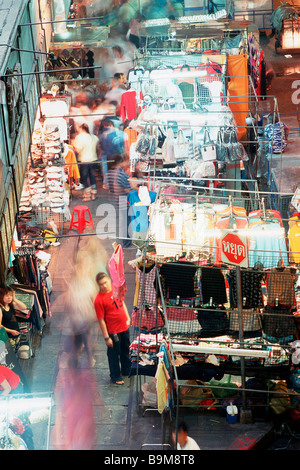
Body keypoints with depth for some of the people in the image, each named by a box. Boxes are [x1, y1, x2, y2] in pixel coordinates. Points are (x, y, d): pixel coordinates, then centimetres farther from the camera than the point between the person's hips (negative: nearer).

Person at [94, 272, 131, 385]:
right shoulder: (99, 300, -22)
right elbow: (101, 320, -19)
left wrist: (128, 318, 11)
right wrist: (106, 337, -17)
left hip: (124, 327, 7)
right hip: (113, 331, -7)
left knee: (126, 350, 25)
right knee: (114, 354, 10)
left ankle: (126, 371, 47)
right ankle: (115, 376, 31)